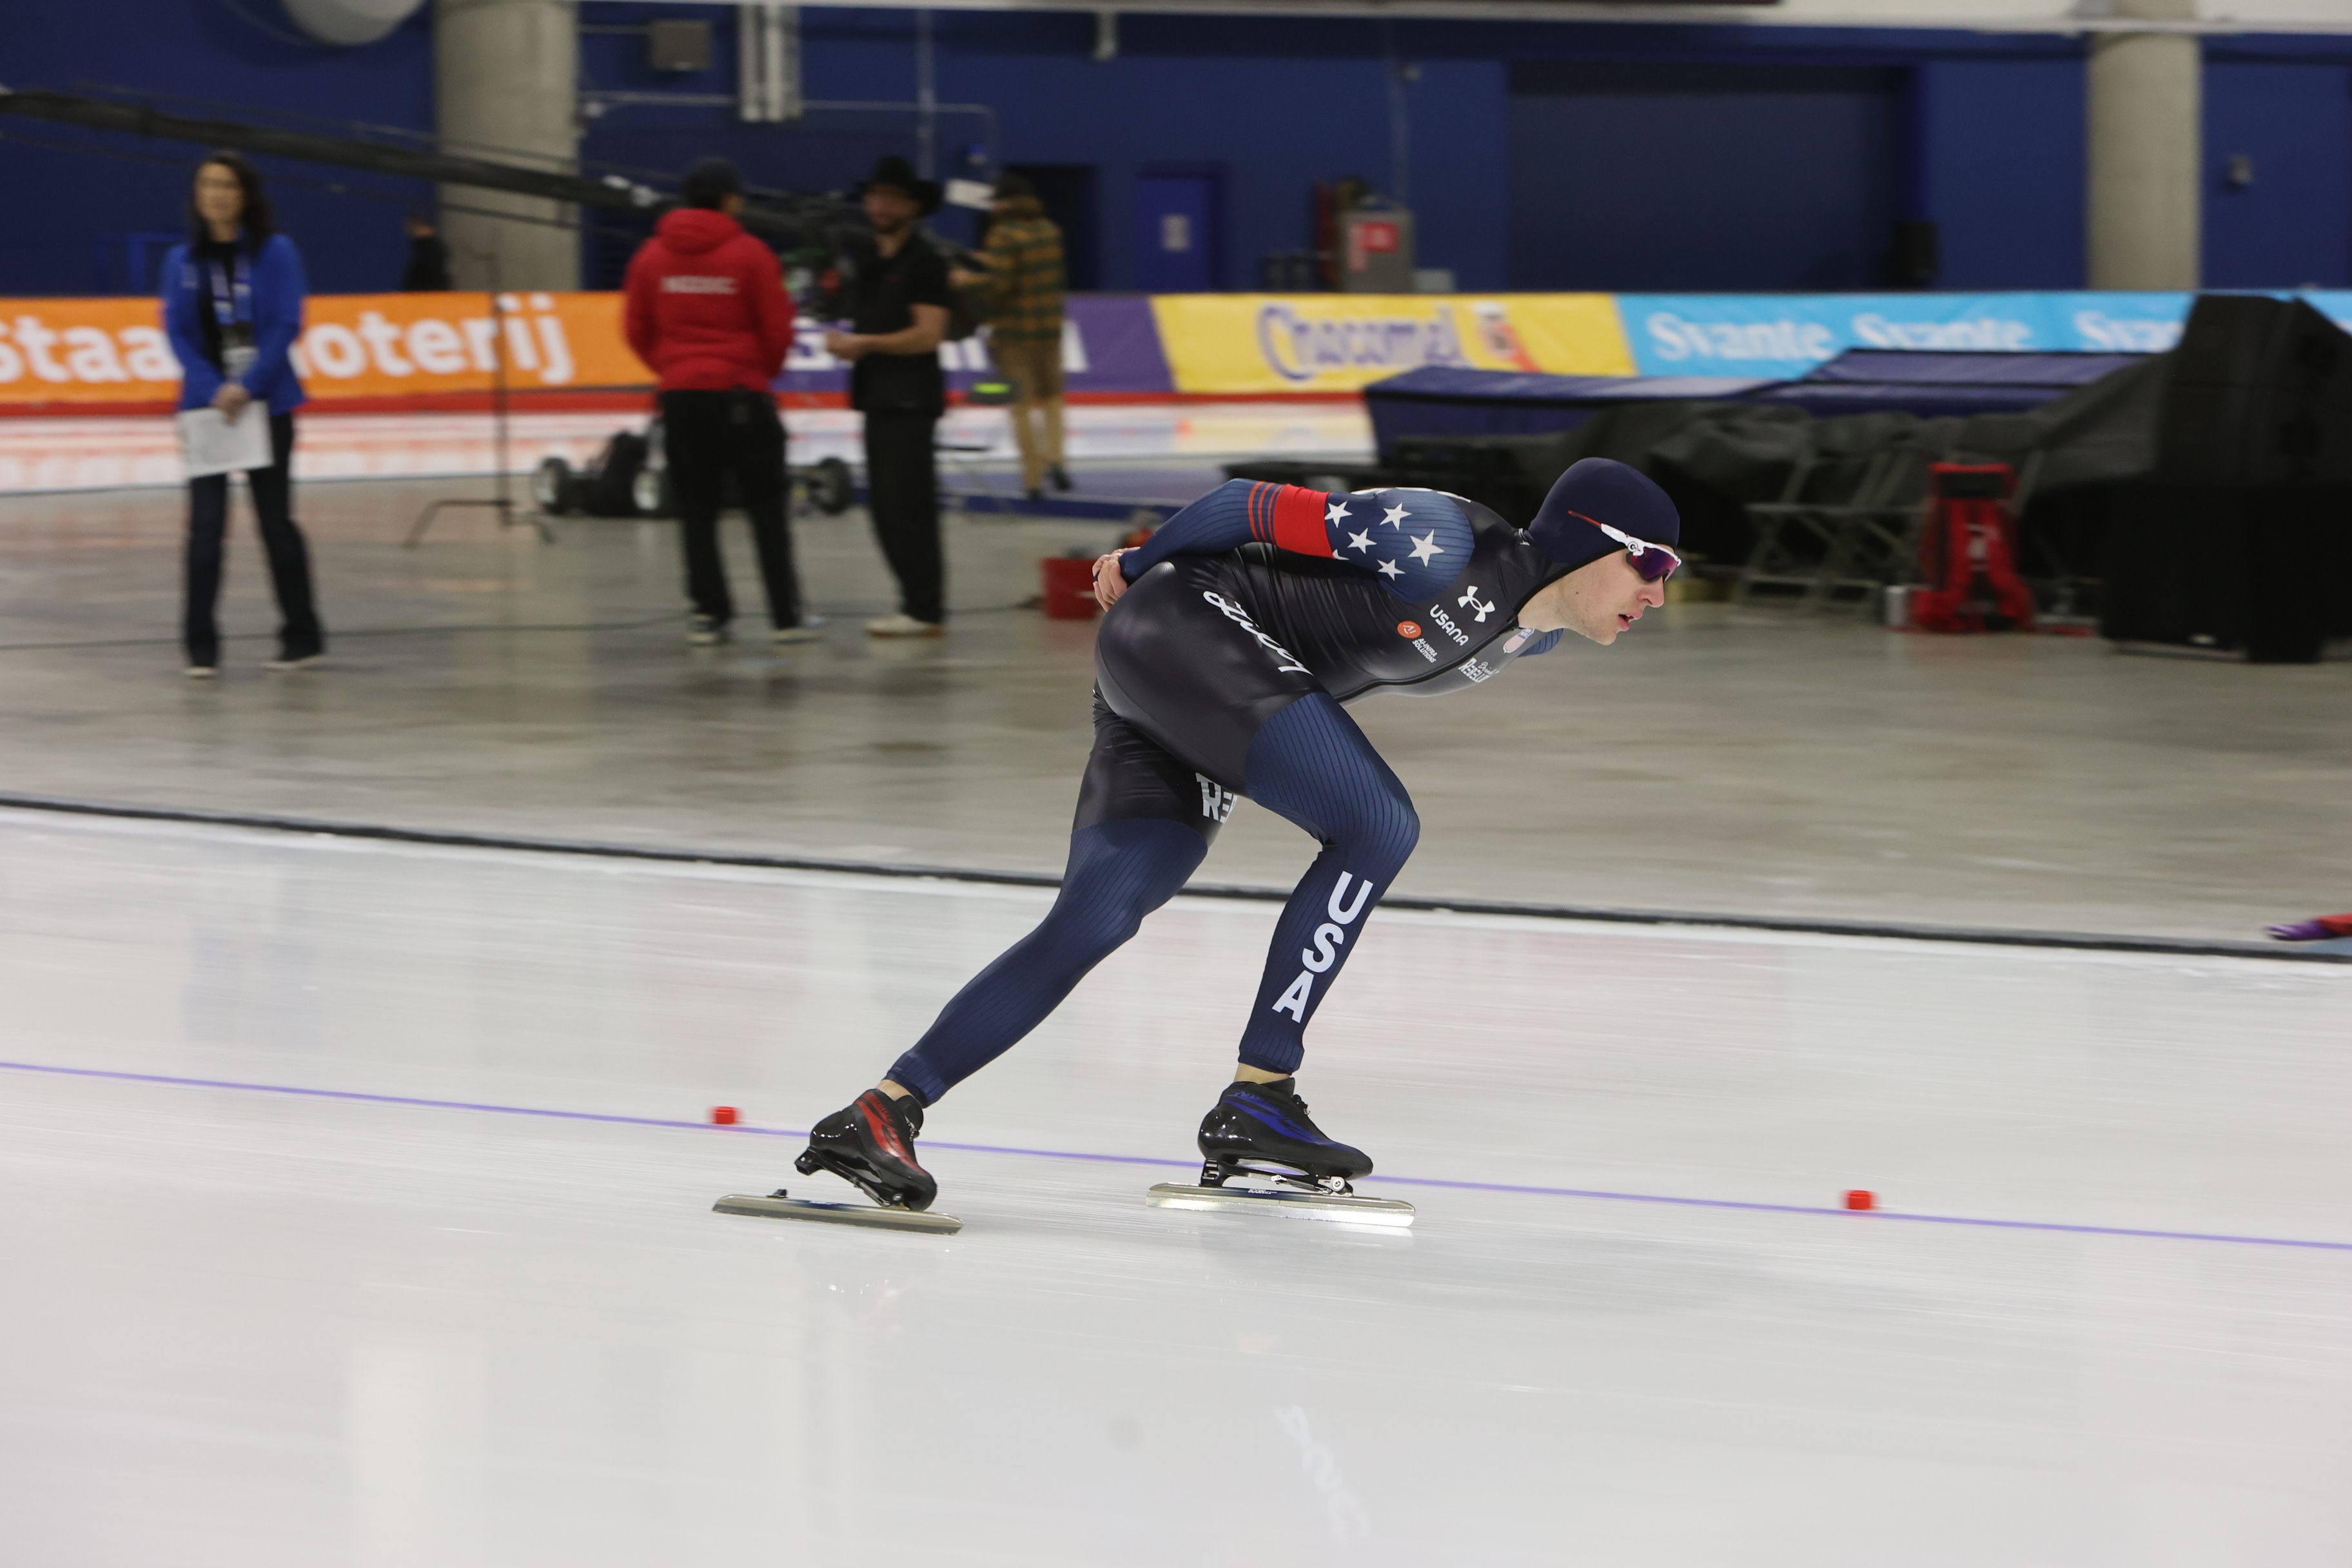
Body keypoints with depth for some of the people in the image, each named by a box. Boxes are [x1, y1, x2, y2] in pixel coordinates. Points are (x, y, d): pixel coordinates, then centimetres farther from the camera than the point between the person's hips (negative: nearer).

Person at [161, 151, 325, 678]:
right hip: (206, 404, 2)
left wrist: (247, 387, -17)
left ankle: (302, 636, 17)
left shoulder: (276, 253, -1)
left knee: (275, 520, 5)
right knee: (205, 524, -6)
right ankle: (201, 648, -2)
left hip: (266, 403, -2)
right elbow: (177, 331, 1)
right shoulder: (182, 260, 6)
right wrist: (212, 388, -13)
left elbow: (287, 325, -7)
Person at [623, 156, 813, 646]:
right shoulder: (749, 254, -8)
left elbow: (638, 331, 7)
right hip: (742, 394, -3)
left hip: (680, 397, 3)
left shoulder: (651, 255, 3)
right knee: (766, 507, 4)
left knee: (696, 510, 8)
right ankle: (785, 616, 3)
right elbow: (778, 330, -4)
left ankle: (708, 613, 5)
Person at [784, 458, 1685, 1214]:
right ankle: (1256, 1098, -15)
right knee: (1378, 826, -18)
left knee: (1090, 926, -3)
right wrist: (1139, 568, 2)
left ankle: (886, 1110, -7)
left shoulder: (1532, 634, 7)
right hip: (1183, 631, -9)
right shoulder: (1446, 552, -21)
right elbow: (1254, 507, -12)